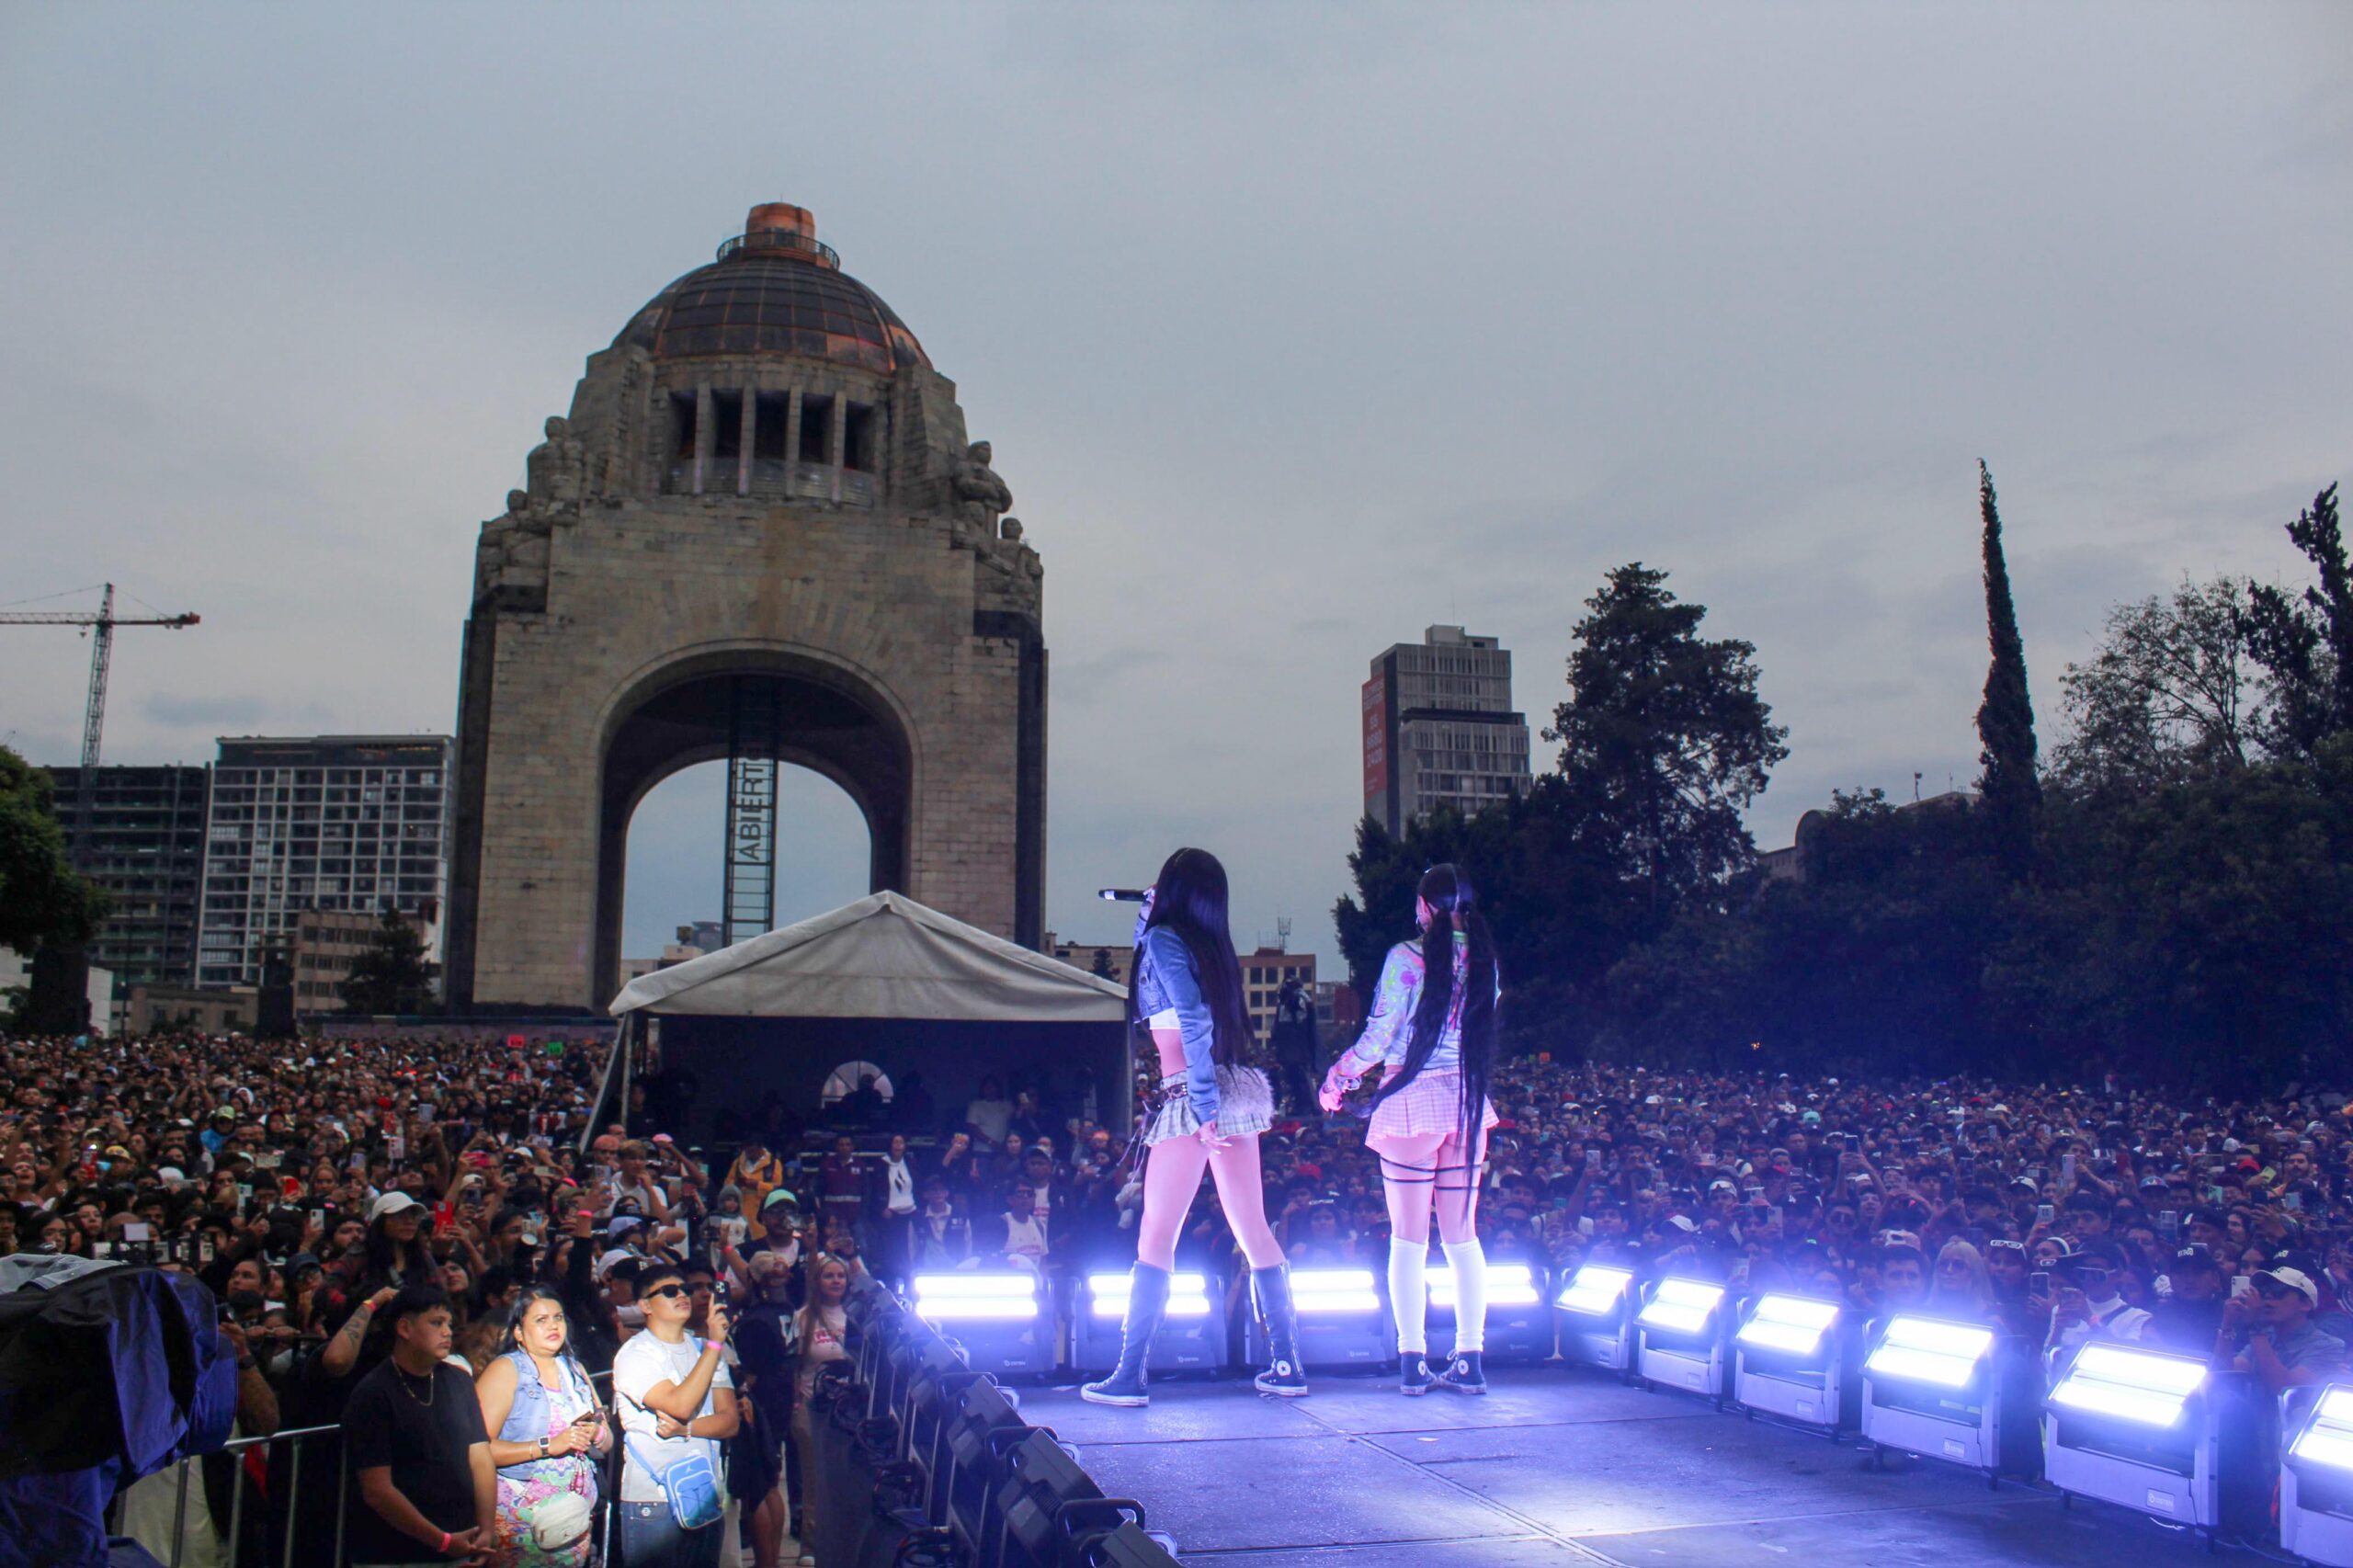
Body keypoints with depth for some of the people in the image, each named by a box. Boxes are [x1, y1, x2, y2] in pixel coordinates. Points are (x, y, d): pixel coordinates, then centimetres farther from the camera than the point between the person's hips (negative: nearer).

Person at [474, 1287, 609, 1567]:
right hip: (521, 1519, -5)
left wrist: (595, 1435, -6)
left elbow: (607, 1445, 16)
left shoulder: (575, 1370, 15)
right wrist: (547, 1446, -19)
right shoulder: (504, 1370, -3)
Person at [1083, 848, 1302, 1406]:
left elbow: (1193, 1022, -18)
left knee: (1156, 1236, -4)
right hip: (1238, 1088, 8)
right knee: (1253, 1231, 9)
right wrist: (1147, 916, 34)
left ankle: (1129, 1376, -3)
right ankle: (1287, 1364, 12)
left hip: (1192, 1096, -8)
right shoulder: (1211, 944, 16)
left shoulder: (1163, 939, -5)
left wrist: (1204, 1108, -21)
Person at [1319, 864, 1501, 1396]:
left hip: (1412, 1102, -4)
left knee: (1408, 1238, 2)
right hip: (1467, 1105, 4)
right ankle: (1470, 1359, 11)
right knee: (1462, 1237, 10)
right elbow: (1478, 1031, 13)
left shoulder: (1408, 957, -9)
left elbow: (1379, 1036, -10)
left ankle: (1412, 1361, 3)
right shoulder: (1482, 960, 4)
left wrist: (1337, 1077, 4)